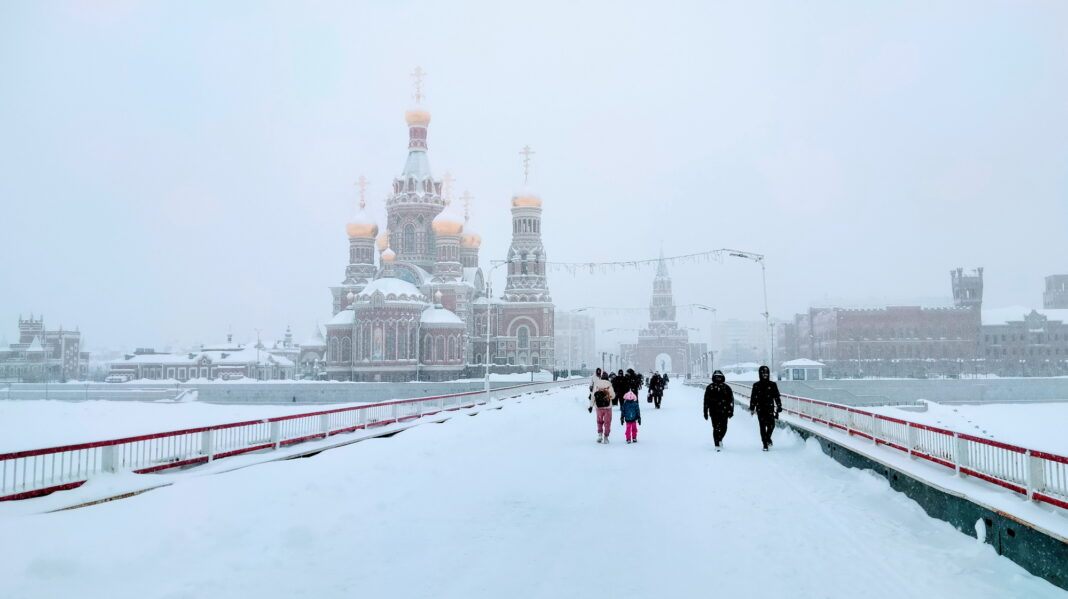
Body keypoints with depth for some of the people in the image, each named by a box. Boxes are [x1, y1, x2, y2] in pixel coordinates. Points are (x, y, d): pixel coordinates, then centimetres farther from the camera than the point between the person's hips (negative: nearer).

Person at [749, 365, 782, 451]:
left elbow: (777, 397, 7)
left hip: (770, 408, 0)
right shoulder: (756, 385, 5)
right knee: (762, 427, 0)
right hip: (760, 409, 0)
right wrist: (752, 408, 3)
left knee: (771, 425, -8)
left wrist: (779, 407, 2)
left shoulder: (772, 385, 5)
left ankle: (768, 438, 23)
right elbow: (753, 397, 7)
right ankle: (765, 444, 6)